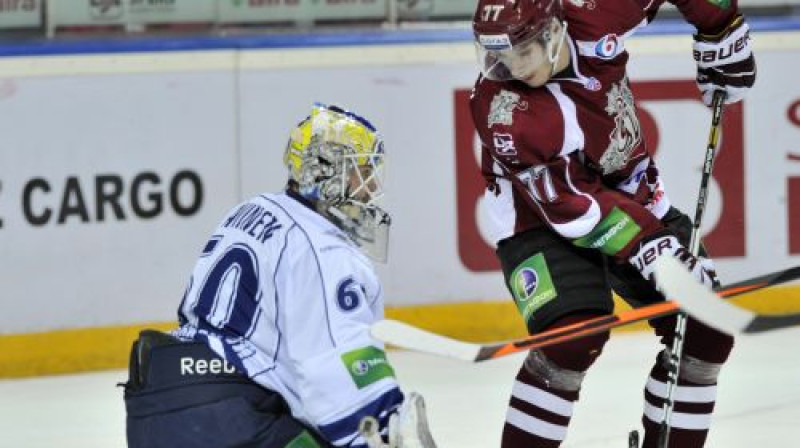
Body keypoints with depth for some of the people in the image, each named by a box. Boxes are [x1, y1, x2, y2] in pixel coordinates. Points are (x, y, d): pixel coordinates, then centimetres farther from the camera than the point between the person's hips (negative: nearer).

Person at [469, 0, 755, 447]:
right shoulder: (501, 108, -30)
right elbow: (570, 204, -29)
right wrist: (647, 247, -34)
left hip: (635, 199, 6)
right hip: (541, 218, -5)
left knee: (706, 333, 0)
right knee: (575, 336, -28)